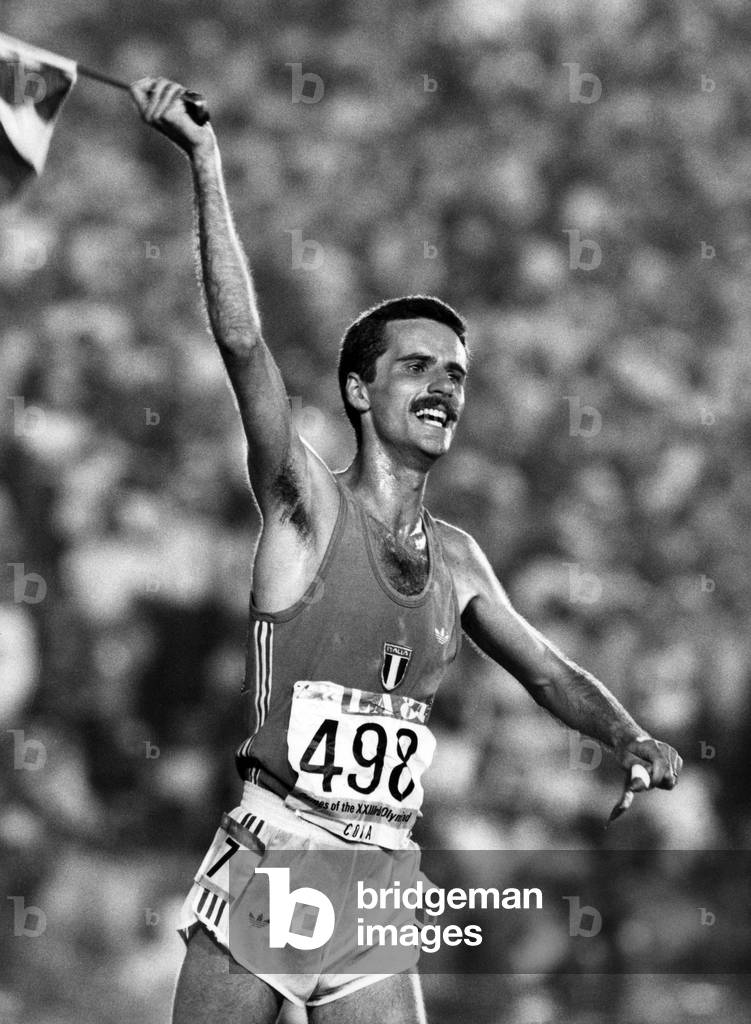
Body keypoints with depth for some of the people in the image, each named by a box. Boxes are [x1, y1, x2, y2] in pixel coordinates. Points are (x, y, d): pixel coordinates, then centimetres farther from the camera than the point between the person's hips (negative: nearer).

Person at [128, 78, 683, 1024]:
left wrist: (628, 737, 4)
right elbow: (243, 344, -16)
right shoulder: (309, 508, -5)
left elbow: (547, 672, 24)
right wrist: (205, 161, -23)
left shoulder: (457, 559, 12)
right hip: (268, 861, -5)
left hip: (379, 888, 5)